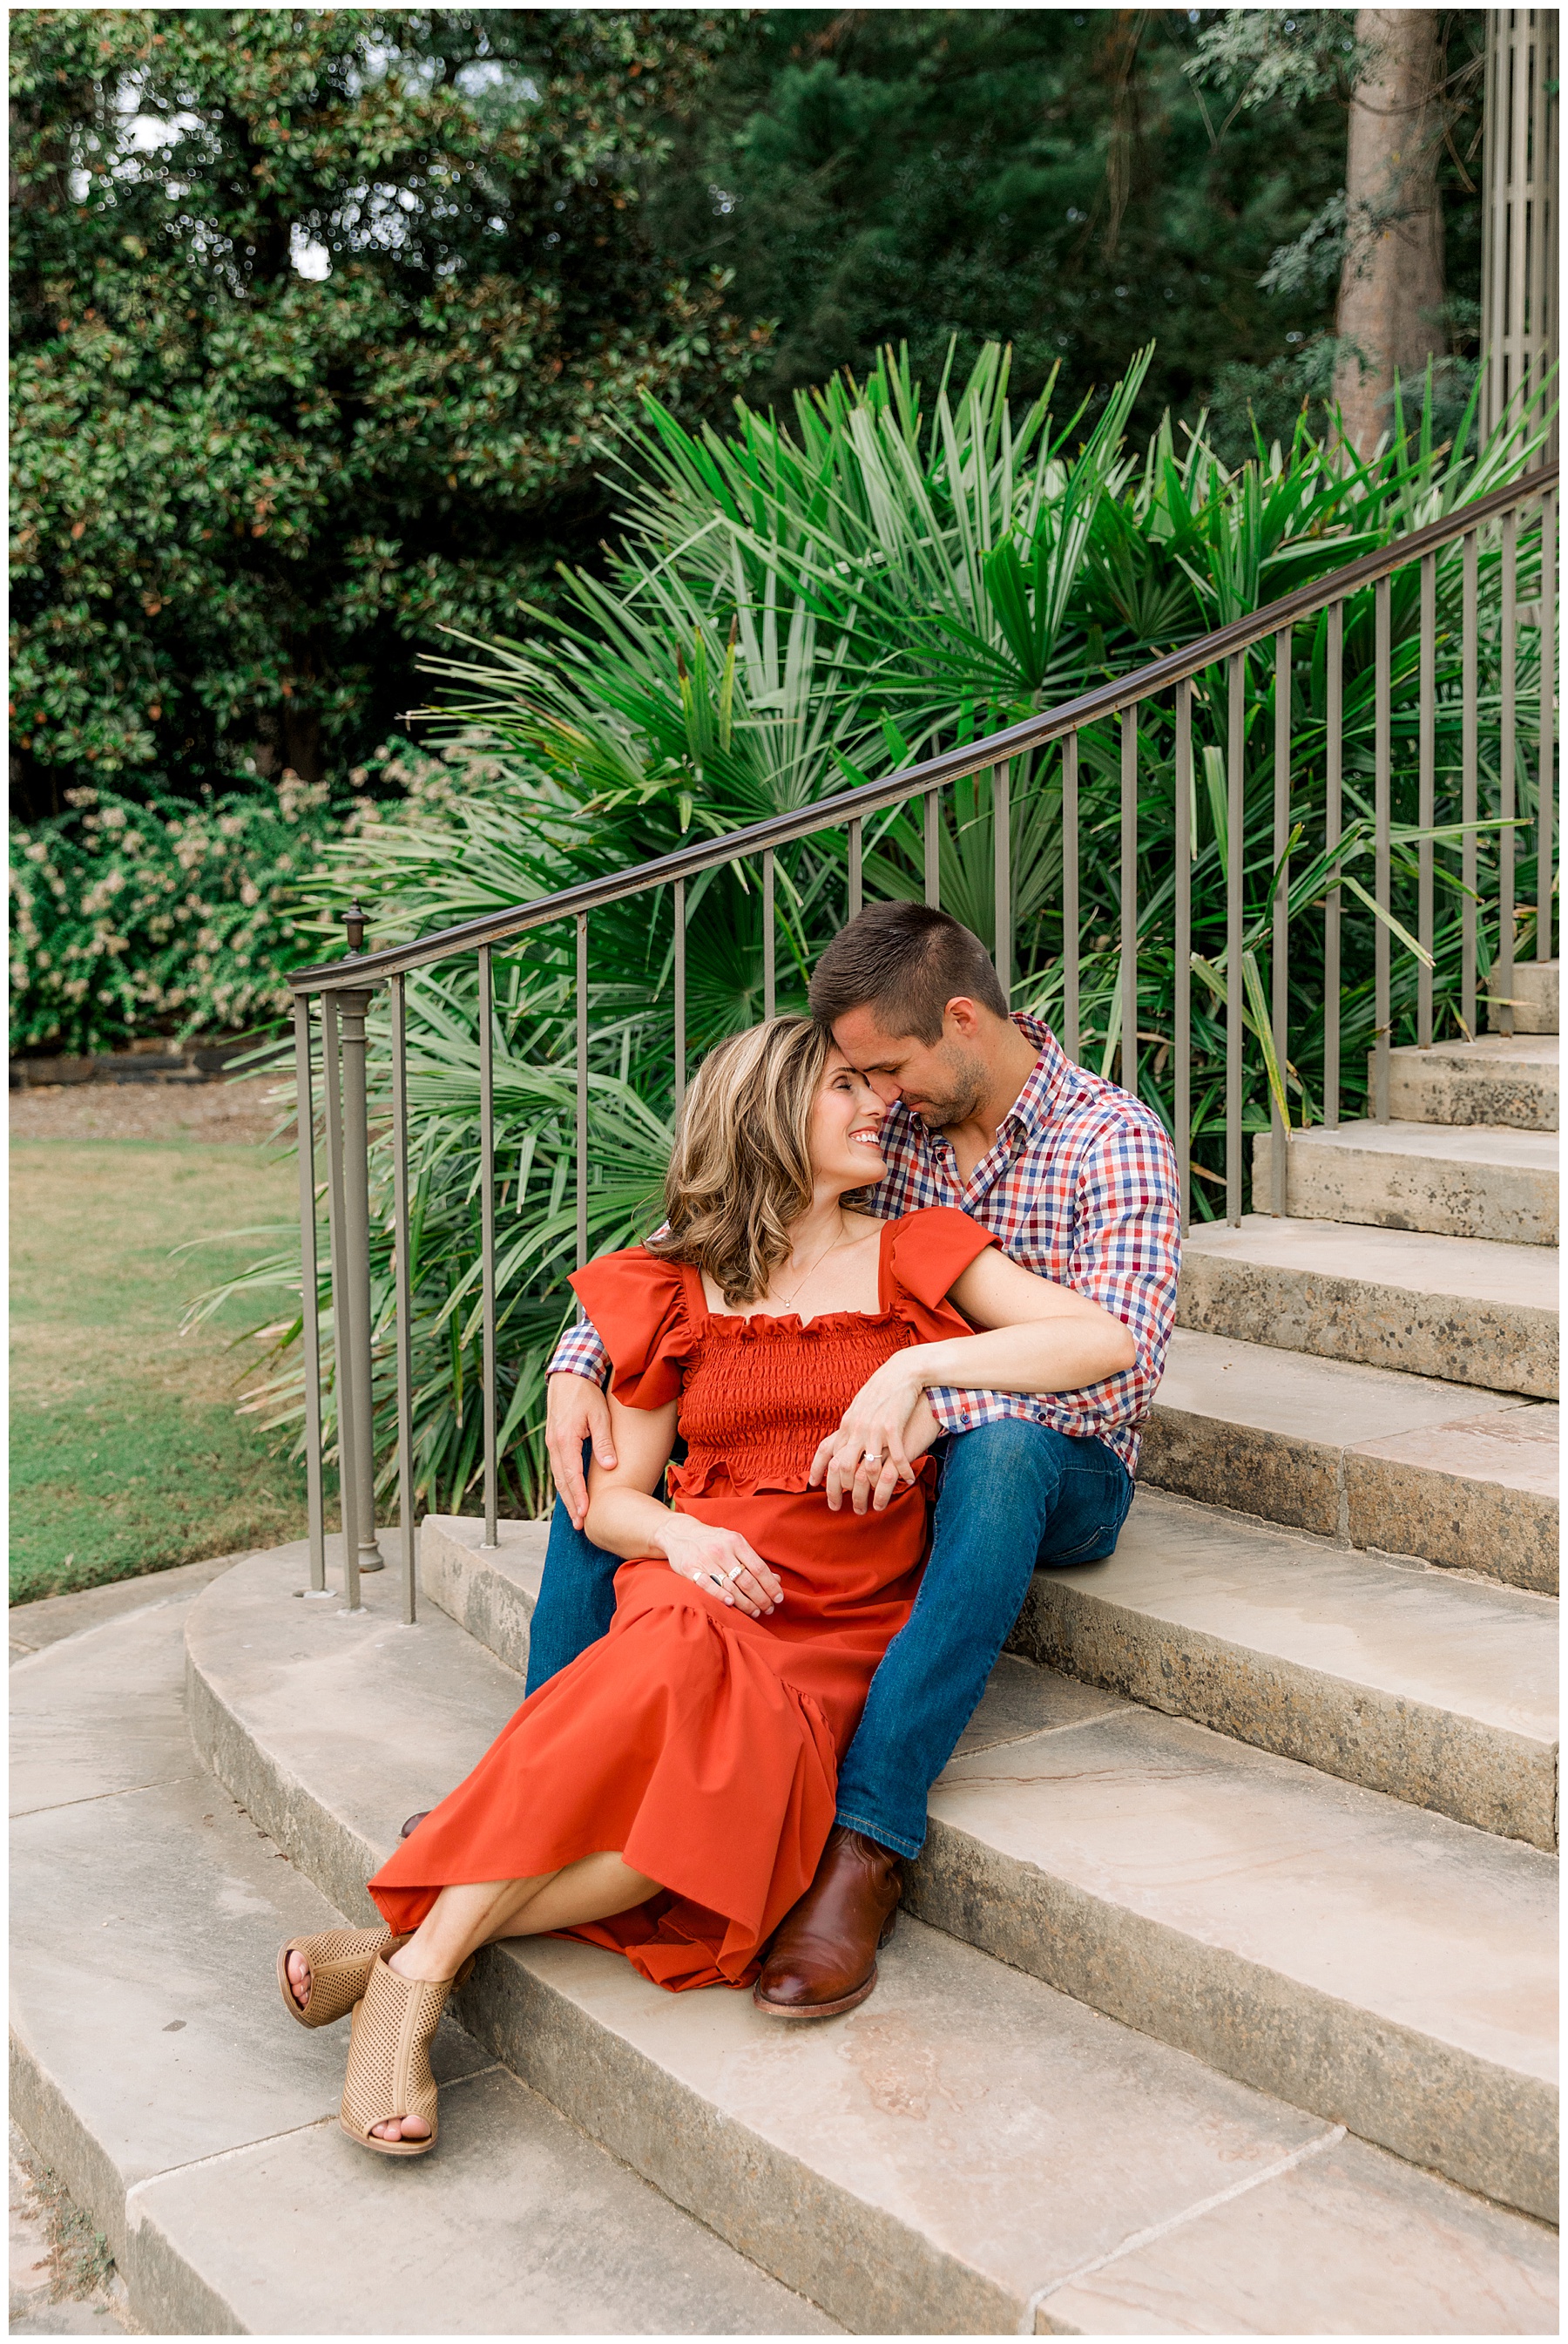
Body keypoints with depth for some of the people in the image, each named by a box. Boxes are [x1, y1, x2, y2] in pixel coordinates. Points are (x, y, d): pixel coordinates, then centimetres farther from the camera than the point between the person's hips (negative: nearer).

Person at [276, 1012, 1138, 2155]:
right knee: (678, 1679, -37)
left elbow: (1105, 1340, -2)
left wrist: (916, 1366, -12)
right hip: (696, 1596, 0)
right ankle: (413, 1977, -28)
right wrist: (679, 1536, -9)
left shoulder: (916, 1255, 12)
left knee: (725, 1799, -33)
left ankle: (403, 1946, -22)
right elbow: (613, 1496, 13)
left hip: (841, 1634, 0)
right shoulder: (681, 1289, 14)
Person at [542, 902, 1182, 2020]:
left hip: (1055, 1476, -5)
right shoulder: (884, 1123, 0)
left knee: (1004, 1446, -42)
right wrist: (579, 1362, -15)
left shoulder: (1116, 1141, -14)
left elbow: (1120, 1366, -27)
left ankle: (869, 1843, -41)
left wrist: (932, 1393, -41)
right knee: (610, 1430, -8)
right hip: (877, 1456, 5)